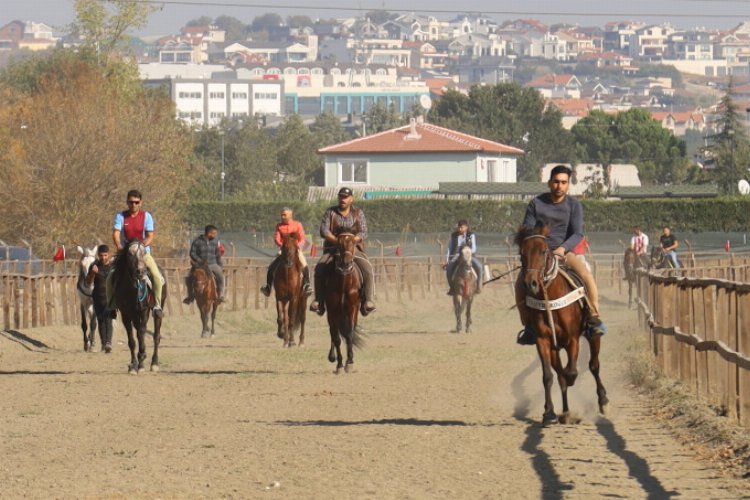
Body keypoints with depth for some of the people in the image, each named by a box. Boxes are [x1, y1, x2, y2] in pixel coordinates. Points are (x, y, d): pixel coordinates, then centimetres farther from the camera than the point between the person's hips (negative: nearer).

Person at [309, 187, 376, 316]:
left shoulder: (358, 213, 8)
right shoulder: (330, 212, 7)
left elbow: (363, 233, -1)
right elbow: (324, 231, -4)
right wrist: (337, 240, -21)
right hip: (333, 248, 0)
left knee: (368, 269, -27)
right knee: (319, 268, -26)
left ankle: (368, 301, -26)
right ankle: (318, 300, -23)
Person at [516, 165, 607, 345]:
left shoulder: (574, 205, 0)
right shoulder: (536, 204, 1)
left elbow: (577, 234, -9)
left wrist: (562, 248, -26)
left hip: (564, 253, 0)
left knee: (587, 277, -26)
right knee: (520, 284, -21)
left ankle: (593, 318, -13)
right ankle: (528, 325, -7)